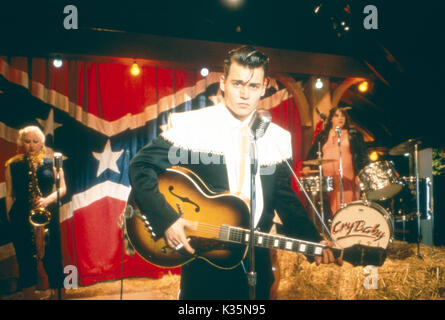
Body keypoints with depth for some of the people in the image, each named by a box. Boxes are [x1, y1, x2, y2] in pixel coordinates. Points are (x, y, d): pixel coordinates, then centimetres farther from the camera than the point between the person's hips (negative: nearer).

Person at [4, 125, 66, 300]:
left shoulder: (52, 163, 8)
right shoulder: (12, 165, 8)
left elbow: (62, 188, 6)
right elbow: (9, 194, 8)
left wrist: (48, 199, -11)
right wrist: (9, 216, 0)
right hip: (20, 219, 0)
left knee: (53, 259, 1)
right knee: (26, 261, 4)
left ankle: (56, 295, 12)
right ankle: (30, 295, 15)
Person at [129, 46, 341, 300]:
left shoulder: (277, 139, 2)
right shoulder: (191, 125, -11)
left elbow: (285, 198, 8)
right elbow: (141, 166, -11)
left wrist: (314, 241, -3)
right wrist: (167, 219, -22)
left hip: (256, 259, 4)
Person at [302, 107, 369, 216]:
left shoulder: (354, 135, 14)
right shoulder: (322, 136, 18)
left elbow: (363, 154, 9)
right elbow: (313, 153, 15)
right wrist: (307, 166, -3)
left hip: (348, 178, -1)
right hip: (327, 179, 1)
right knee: (331, 208, -7)